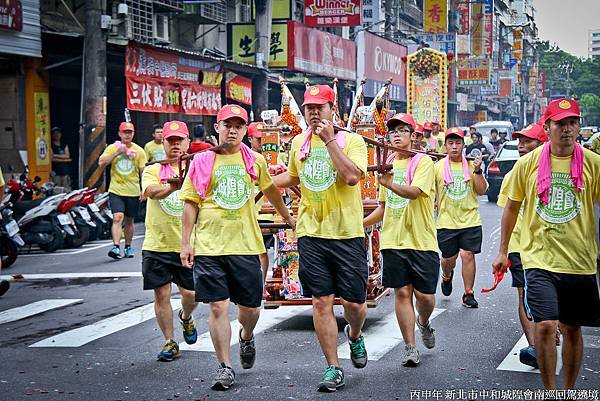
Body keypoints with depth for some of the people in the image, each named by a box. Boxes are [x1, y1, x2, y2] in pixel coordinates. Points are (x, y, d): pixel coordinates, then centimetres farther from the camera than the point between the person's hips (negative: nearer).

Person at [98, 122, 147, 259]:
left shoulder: (139, 151, 3)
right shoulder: (112, 148, 2)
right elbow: (101, 163, -9)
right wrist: (117, 152, -16)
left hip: (133, 192, 2)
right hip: (116, 191, -1)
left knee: (129, 221, 12)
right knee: (117, 218, -17)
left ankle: (128, 247, 27)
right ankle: (116, 247, -23)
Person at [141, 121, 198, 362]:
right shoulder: (153, 170, 4)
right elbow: (152, 191, -17)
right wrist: (175, 185, -39)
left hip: (187, 245, 0)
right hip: (156, 245, 0)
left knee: (190, 293, 3)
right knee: (161, 294, 1)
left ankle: (186, 318, 37)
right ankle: (170, 342, 14)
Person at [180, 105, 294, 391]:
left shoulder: (255, 161, 8)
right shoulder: (202, 161, 3)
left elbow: (271, 190, 26)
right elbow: (191, 203, 4)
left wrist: (287, 217, 36)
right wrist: (185, 242, -1)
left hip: (246, 246, 2)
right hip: (209, 247, -2)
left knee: (250, 307, 8)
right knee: (218, 307, -4)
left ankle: (246, 337, 42)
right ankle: (225, 367, 5)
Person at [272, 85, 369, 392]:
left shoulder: (352, 140, -5)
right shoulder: (299, 143, 10)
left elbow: (352, 176, -23)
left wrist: (330, 140, -20)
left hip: (347, 234, -3)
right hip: (311, 234, 3)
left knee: (354, 303, 2)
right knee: (321, 302, 2)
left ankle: (354, 335, 37)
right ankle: (333, 368, 11)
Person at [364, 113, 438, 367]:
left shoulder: (423, 162, -5)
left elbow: (414, 192, -24)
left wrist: (390, 184, -42)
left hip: (422, 241, -4)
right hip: (393, 241, 4)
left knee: (425, 296, -1)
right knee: (402, 293, 2)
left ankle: (423, 323, 33)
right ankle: (410, 348, 9)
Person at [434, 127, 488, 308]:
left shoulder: (471, 165, 3)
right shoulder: (438, 167, 1)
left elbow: (481, 190, -1)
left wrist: (477, 171, -11)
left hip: (470, 220, 0)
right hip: (446, 221, 0)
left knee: (468, 255, -5)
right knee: (449, 257, 8)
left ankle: (469, 294, 6)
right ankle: (447, 277, 42)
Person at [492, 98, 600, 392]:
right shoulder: (528, 163, -1)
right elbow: (512, 206, 11)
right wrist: (503, 251, 14)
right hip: (539, 258, -1)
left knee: (572, 329, 11)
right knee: (545, 325, -13)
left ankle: (568, 391, 29)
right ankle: (550, 393, 4)